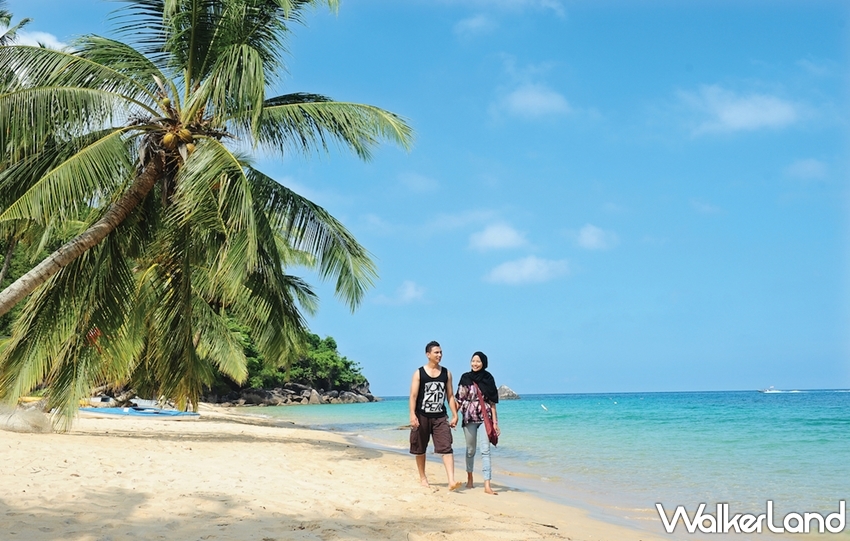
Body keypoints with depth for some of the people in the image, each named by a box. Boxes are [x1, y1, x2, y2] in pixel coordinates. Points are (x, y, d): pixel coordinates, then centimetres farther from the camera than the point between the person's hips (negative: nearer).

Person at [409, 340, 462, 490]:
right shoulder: (419, 373, -3)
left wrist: (455, 415, 2)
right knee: (420, 449, 10)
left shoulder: (446, 373, 6)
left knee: (446, 448, -11)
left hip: (440, 416, 1)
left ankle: (451, 481, -17)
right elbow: (413, 396, -7)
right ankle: (422, 478, 29)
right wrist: (412, 415, -16)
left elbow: (450, 395, 8)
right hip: (422, 416, -1)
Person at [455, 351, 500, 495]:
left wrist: (495, 422, -2)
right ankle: (469, 479, 33)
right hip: (469, 418, 1)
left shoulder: (488, 378, 0)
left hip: (485, 418, -1)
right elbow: (459, 399, 4)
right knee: (470, 450, 13)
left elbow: (492, 402, 1)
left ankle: (487, 485, -13)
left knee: (485, 450, -10)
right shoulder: (465, 378, 0)